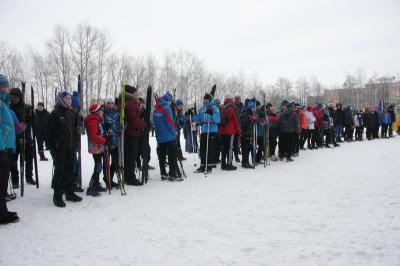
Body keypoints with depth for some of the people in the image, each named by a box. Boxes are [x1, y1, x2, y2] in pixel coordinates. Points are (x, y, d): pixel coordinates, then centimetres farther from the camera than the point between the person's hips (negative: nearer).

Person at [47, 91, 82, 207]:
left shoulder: (71, 113, 13)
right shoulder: (55, 114, -6)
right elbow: (49, 131, -8)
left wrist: (75, 144, 13)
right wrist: (51, 147, -11)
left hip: (71, 148, 6)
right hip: (59, 148, -6)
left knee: (70, 170, 11)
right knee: (59, 171, -2)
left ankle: (69, 193, 22)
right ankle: (57, 196, 6)